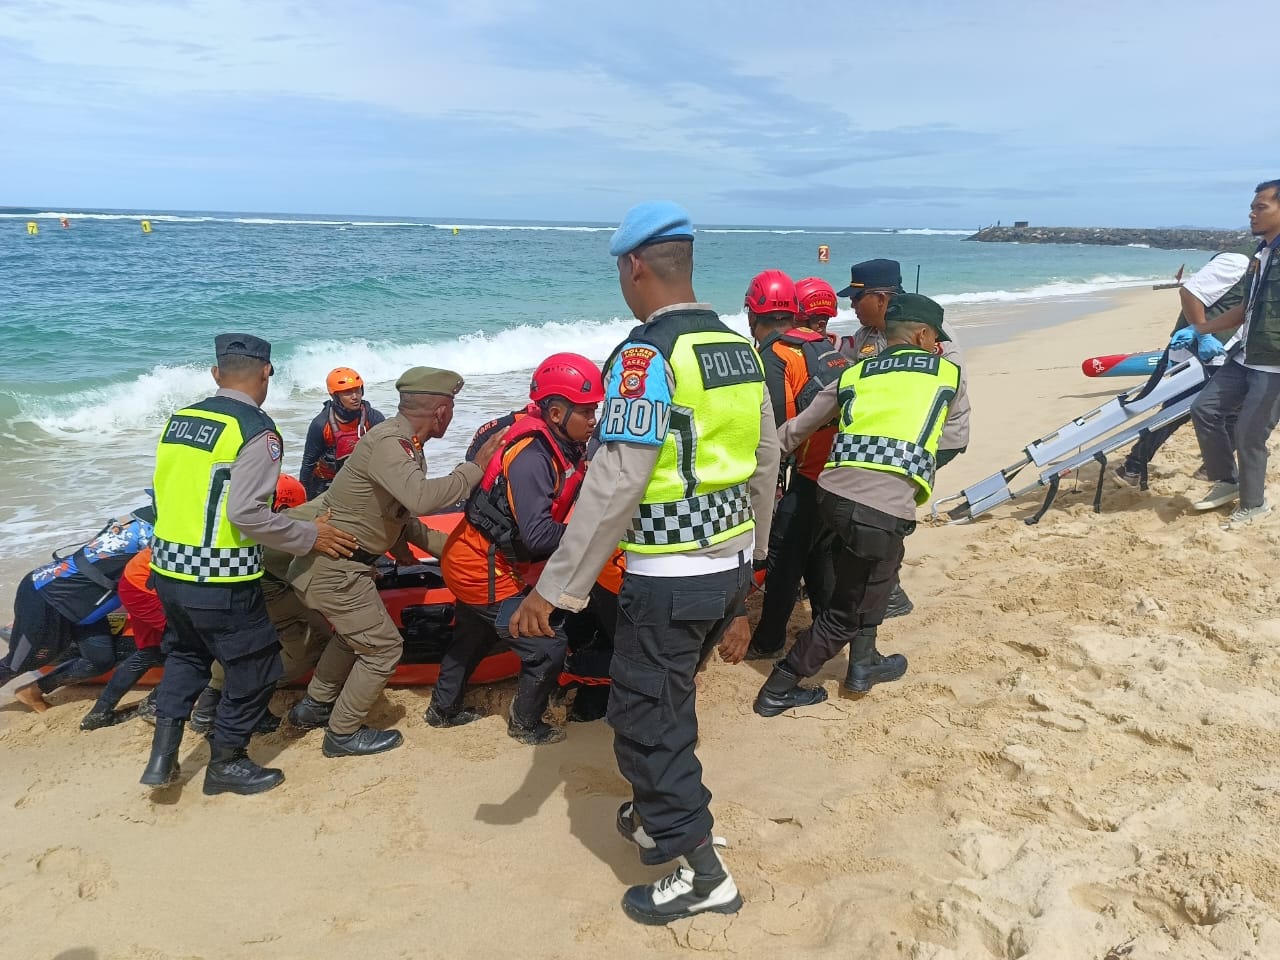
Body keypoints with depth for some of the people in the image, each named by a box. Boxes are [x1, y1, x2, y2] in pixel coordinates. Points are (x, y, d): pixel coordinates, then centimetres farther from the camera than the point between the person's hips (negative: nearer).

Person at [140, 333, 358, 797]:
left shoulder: (179, 419, 7)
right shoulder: (256, 430, -15)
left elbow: (171, 494, 12)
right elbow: (247, 514, -22)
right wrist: (310, 536, -11)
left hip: (168, 568, 8)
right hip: (219, 580, -7)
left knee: (185, 654, 30)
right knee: (256, 668, 12)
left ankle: (163, 754, 28)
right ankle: (225, 764, 26)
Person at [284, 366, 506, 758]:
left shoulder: (404, 440, 5)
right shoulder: (389, 443, -25)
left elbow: (403, 511, 13)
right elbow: (421, 499, -41)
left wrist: (446, 546, 11)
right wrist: (474, 468, -30)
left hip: (338, 561, 10)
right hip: (334, 569, -10)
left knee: (355, 633, 29)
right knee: (384, 646, 2)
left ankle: (313, 707, 43)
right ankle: (343, 735, 17)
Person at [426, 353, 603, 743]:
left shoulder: (559, 446, -2)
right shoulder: (531, 456, -30)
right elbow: (538, 535, -36)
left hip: (471, 561, 10)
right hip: (487, 573, -10)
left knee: (473, 638, 29)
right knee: (548, 645, -3)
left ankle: (444, 709, 50)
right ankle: (526, 725, 20)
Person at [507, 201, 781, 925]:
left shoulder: (648, 356, -18)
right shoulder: (741, 347, 7)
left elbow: (615, 485, -24)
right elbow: (767, 463, 13)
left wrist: (556, 590, -18)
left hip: (670, 579, -9)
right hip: (731, 565, 9)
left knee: (646, 718, 7)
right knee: (669, 701, 26)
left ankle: (702, 872, 18)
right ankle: (663, 817, 43)